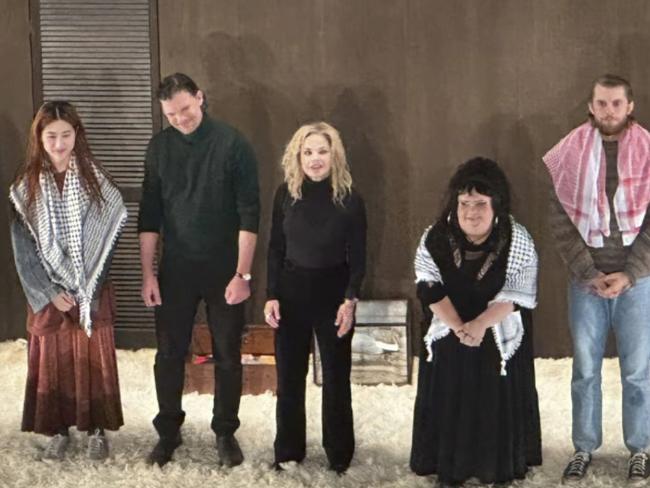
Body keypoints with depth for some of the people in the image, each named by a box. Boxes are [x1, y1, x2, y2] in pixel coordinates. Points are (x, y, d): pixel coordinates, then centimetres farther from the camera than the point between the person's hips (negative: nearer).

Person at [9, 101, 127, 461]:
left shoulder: (95, 179, -3)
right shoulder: (27, 186, -1)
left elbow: (108, 235, -5)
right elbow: (23, 246, -2)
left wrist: (87, 288, -10)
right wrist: (50, 291, -9)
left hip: (92, 292, -1)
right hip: (46, 293, 1)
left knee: (94, 358, 4)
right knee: (52, 361, 6)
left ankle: (97, 429, 16)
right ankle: (58, 430, 18)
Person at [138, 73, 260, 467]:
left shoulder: (233, 143, -10)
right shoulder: (160, 147, 2)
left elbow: (249, 213, -11)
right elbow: (150, 215, 5)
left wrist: (242, 274, -15)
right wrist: (148, 273, 1)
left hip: (224, 268, -3)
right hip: (176, 268, 3)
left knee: (228, 355, 8)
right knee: (169, 354, 8)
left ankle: (226, 432, 23)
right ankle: (168, 431, 25)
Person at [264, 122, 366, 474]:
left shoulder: (350, 200, -8)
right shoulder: (285, 194, -2)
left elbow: (357, 258, -5)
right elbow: (275, 249, 3)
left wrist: (350, 300, -15)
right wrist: (272, 296, -2)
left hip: (333, 291, -2)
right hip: (291, 290, 2)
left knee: (336, 375, 9)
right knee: (289, 375, 9)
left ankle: (339, 453, 23)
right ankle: (288, 450, 23)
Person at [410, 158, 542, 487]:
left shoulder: (518, 240, -15)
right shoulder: (434, 239, -11)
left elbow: (519, 293, -17)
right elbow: (430, 288, -14)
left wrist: (480, 324, -28)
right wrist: (458, 326, -26)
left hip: (500, 339, -1)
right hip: (448, 337, 1)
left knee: (498, 404, 6)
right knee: (448, 402, 8)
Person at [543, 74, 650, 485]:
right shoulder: (571, 154, -2)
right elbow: (560, 220, -4)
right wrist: (588, 273, -11)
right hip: (585, 280, 1)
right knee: (586, 369, 9)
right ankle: (584, 448, 22)